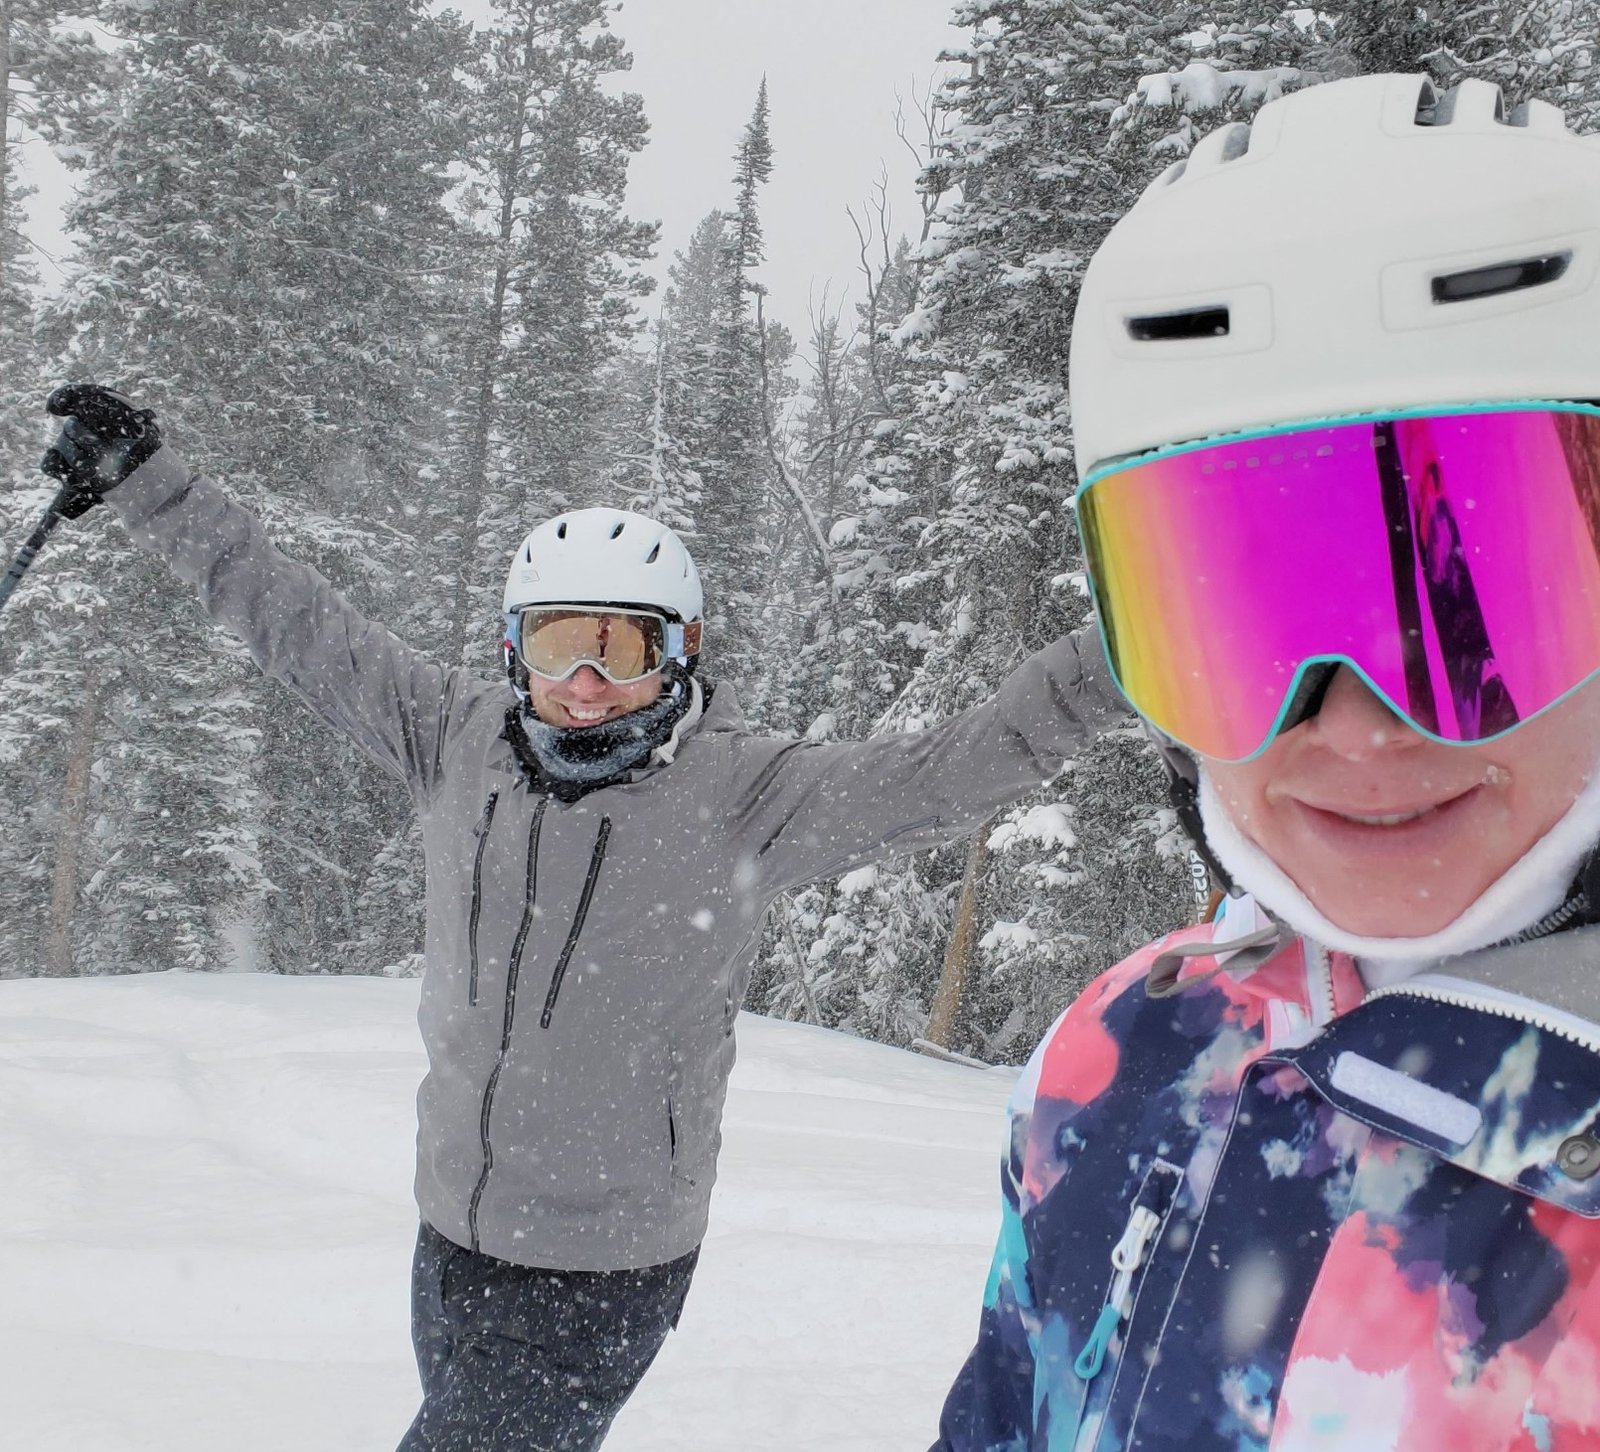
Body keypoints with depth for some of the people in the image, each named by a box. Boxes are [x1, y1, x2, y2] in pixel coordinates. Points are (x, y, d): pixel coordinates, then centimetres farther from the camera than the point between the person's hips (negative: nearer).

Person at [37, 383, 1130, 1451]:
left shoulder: (741, 796, -16)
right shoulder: (460, 746, -4)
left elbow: (948, 773, -22)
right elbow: (295, 622, 3)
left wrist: (1104, 667, -32)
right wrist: (141, 474, 6)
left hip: (603, 1272, -5)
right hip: (449, 1243, 6)